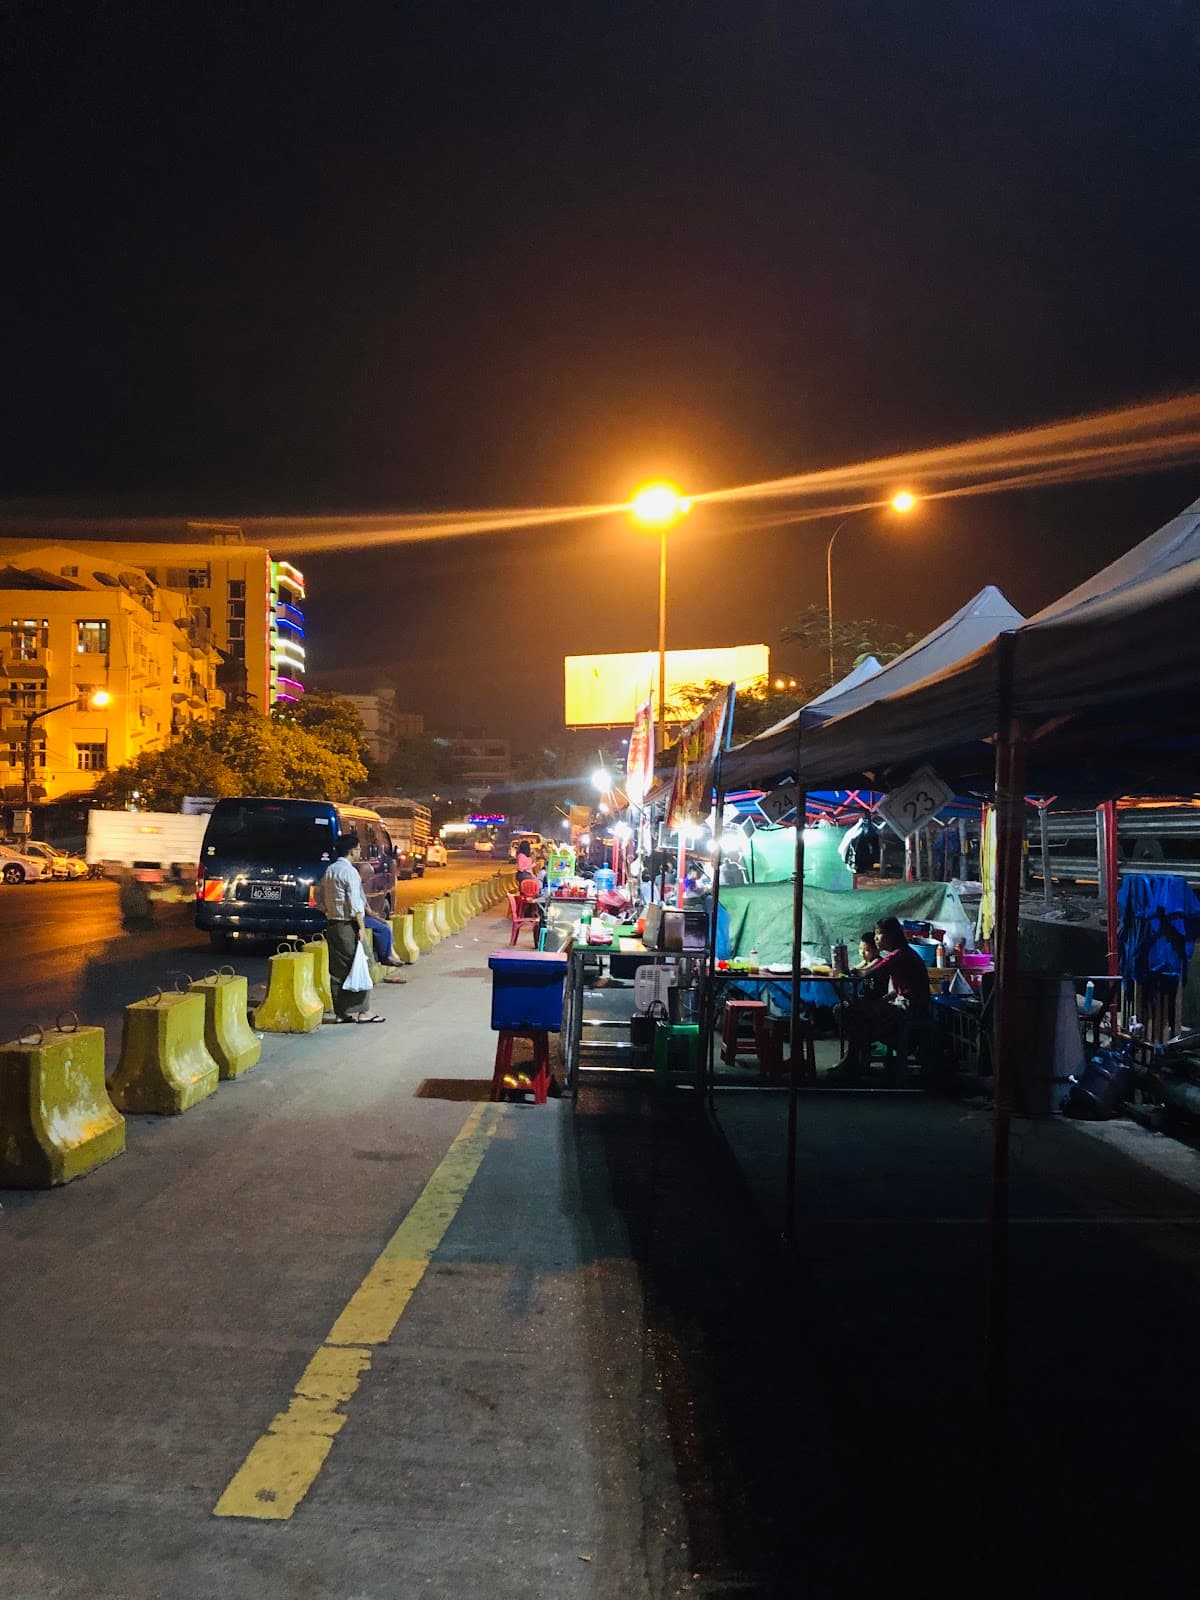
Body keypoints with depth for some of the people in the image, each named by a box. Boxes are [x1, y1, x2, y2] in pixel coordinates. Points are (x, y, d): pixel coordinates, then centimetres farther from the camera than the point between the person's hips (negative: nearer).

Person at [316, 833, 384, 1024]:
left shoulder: (329, 870, 12)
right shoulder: (349, 872, -14)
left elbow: (319, 896, 18)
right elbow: (355, 903, -17)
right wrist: (361, 927, -15)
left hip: (332, 924, 8)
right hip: (348, 926, -8)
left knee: (337, 969, 9)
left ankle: (341, 1012, 13)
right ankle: (361, 1011, 0)